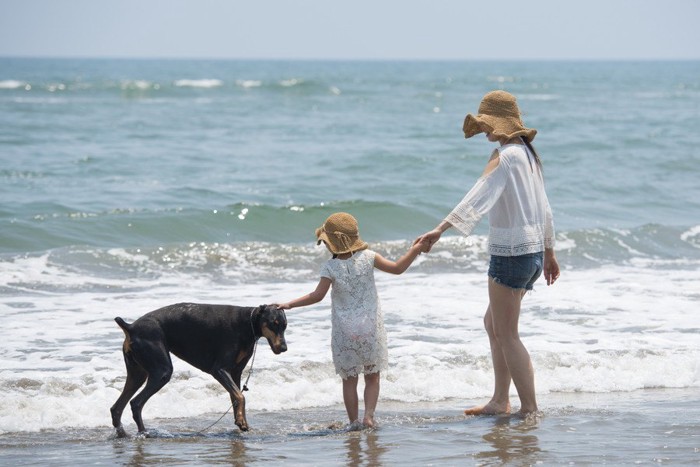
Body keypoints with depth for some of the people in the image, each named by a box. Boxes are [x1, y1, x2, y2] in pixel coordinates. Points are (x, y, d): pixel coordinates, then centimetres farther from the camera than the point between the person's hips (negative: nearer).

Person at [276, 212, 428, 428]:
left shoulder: (330, 267, -12)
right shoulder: (368, 257, -6)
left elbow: (317, 296, -15)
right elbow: (397, 268, -3)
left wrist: (289, 305, -8)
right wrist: (414, 250, 9)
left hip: (344, 332, -1)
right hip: (370, 328, 1)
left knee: (349, 379, 10)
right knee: (372, 377, 13)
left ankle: (354, 422, 9)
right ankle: (369, 415, -3)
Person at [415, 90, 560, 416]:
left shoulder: (505, 157, -15)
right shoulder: (528, 154, 13)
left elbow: (479, 197, -31)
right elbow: (544, 208, 21)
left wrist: (441, 229, -40)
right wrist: (549, 252, 31)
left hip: (510, 252, -10)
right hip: (533, 252, 10)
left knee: (506, 334, -1)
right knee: (493, 324, 19)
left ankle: (529, 408, 1)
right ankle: (500, 401, 22)